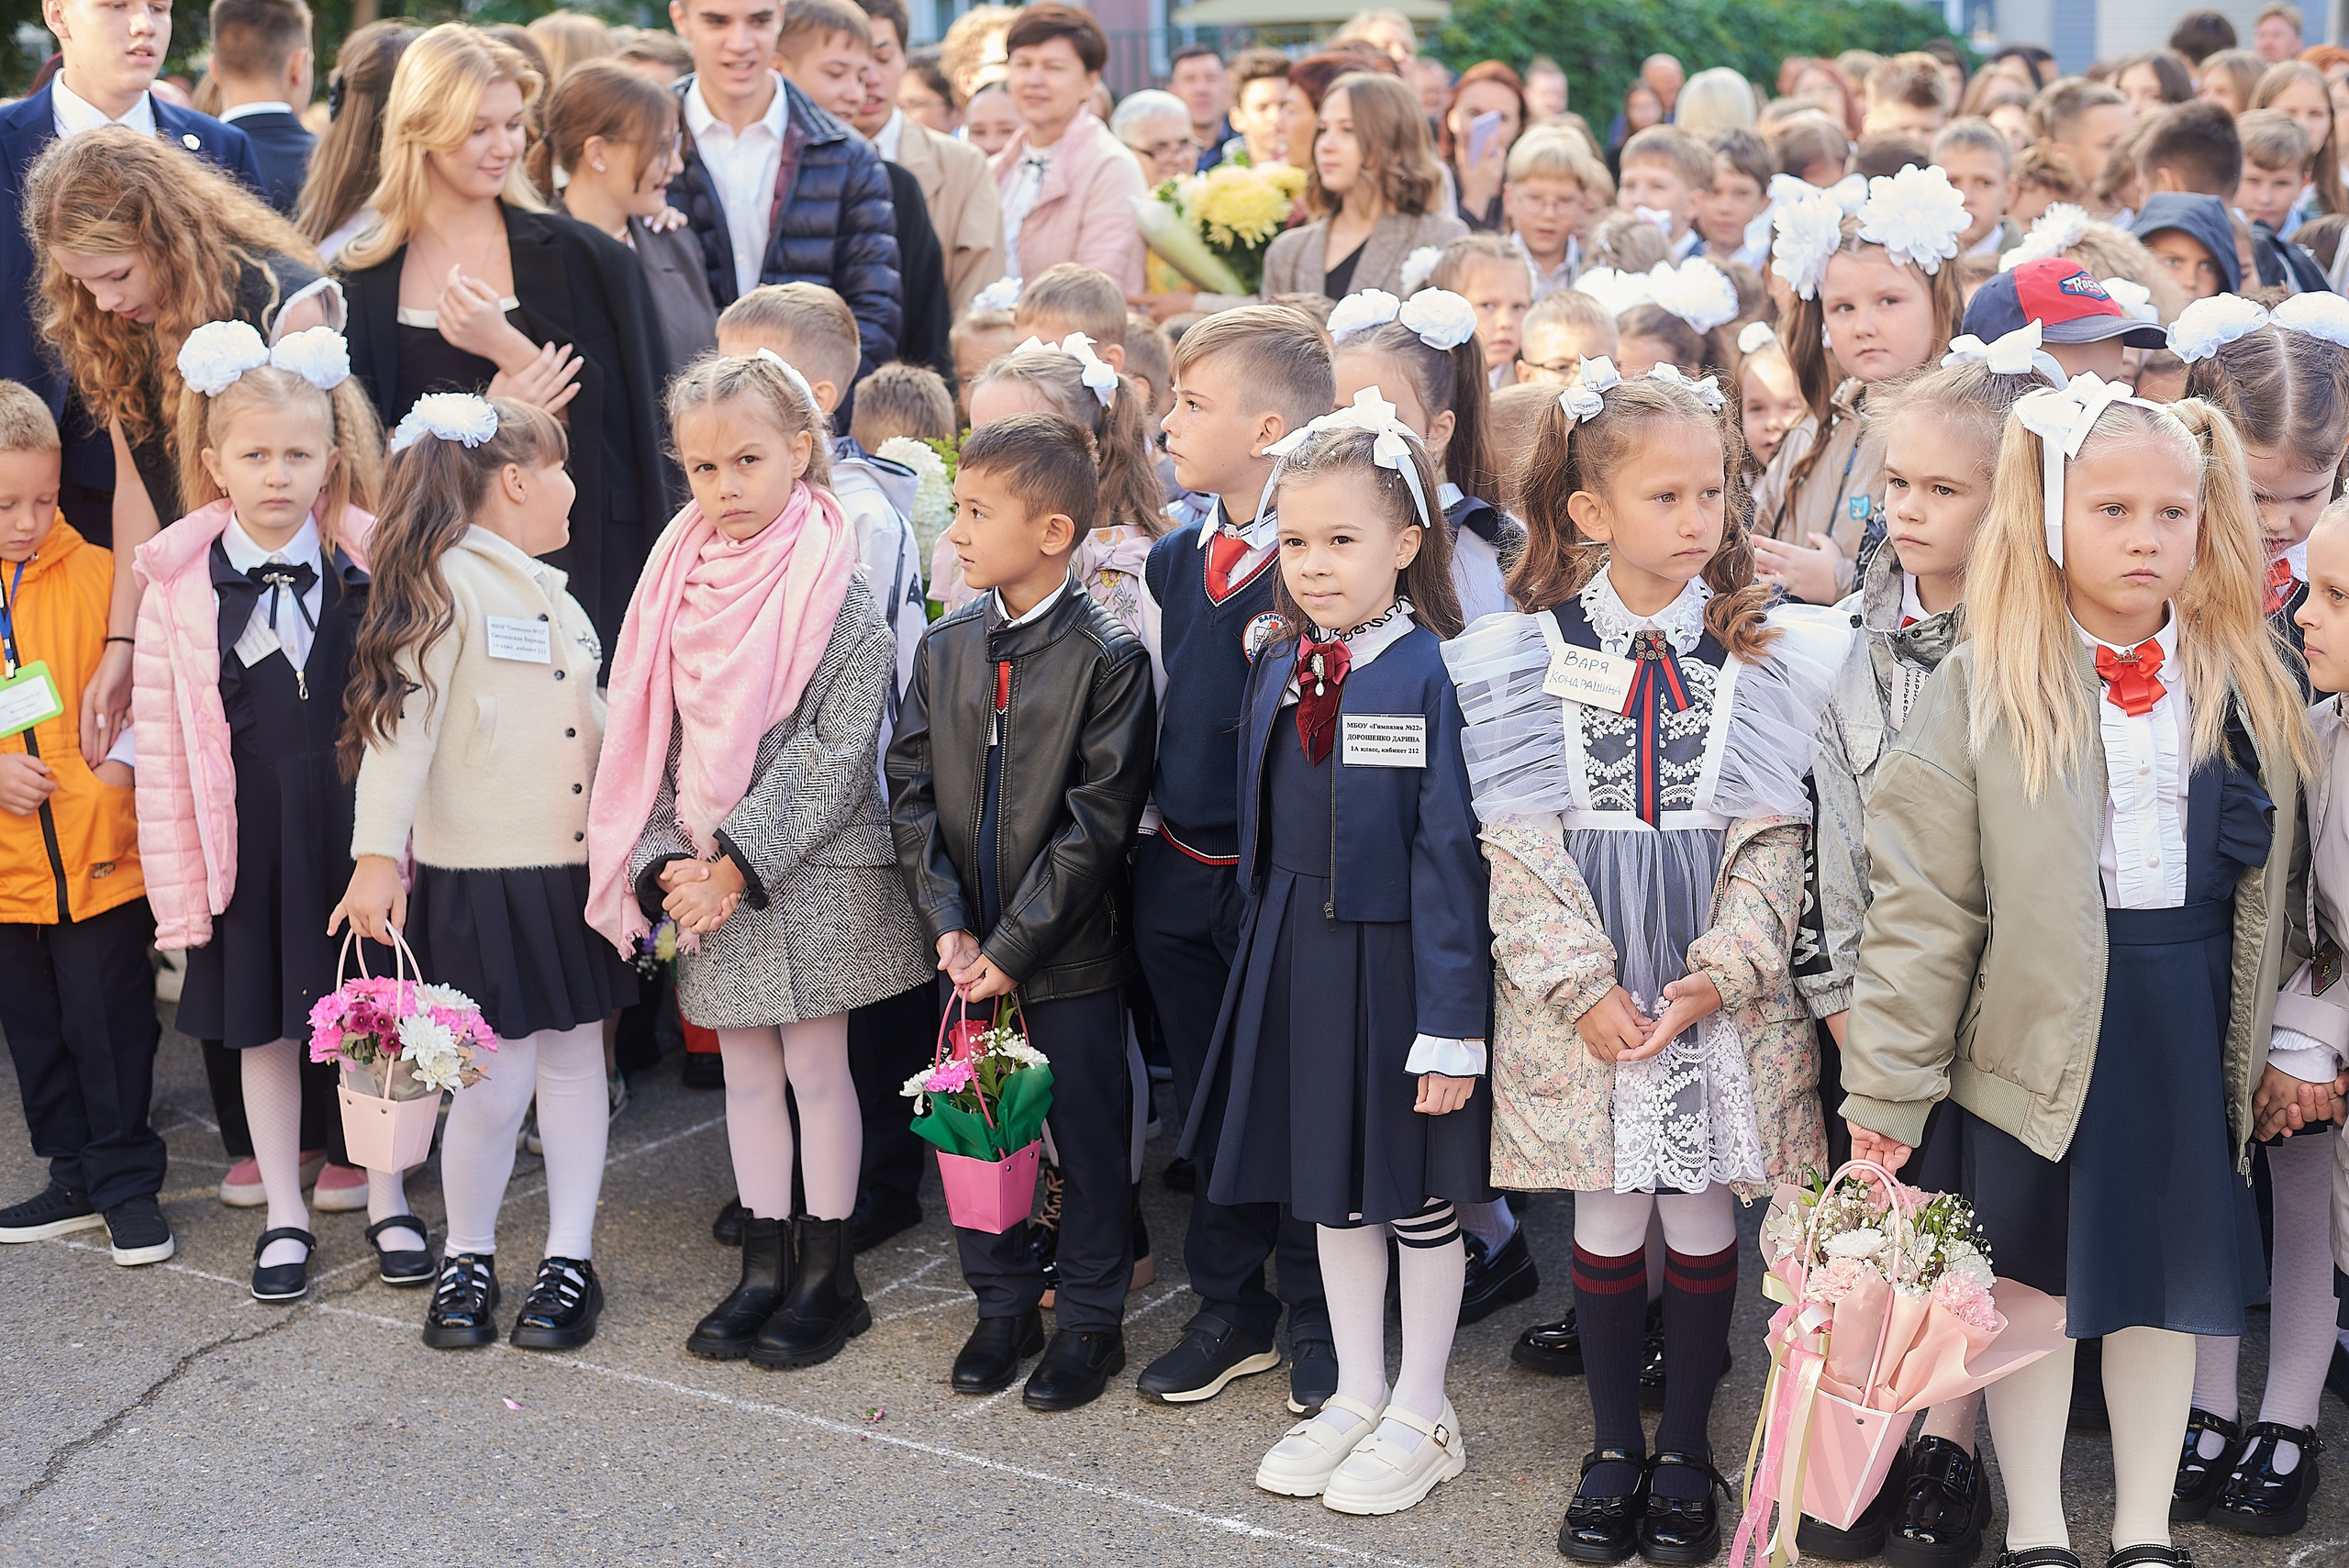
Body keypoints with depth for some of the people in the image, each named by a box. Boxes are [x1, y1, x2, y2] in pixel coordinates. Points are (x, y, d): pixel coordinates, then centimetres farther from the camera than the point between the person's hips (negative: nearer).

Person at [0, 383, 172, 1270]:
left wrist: (125, 758, -13)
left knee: (112, 1023, 1)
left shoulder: (98, 575, -4)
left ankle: (127, 1180, 14)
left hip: (102, 851, -3)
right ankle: (74, 1179, 27)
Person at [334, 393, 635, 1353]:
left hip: (573, 869, 7)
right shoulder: (446, 580, -9)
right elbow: (399, 717, -16)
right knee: (500, 1077, -4)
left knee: (574, 1057, 8)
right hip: (480, 874, -7)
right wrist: (378, 854, -24)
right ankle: (466, 1261, 15)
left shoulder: (550, 593, 16)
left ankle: (569, 1261, 18)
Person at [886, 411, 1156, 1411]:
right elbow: (911, 789, 4)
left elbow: (1098, 820, -15)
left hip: (1069, 954, -5)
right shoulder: (946, 647, 5)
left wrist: (1014, 943, -16)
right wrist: (948, 924, -7)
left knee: (1089, 1139, 6)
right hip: (967, 952, 5)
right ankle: (1003, 1306, 30)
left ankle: (1089, 1320, 21)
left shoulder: (1108, 658, -12)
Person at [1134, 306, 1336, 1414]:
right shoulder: (1173, 560, 7)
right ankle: (1230, 1309, 29)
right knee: (1206, 1101, 15)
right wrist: (1148, 838, 12)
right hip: (1178, 871, 7)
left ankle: (1315, 1315, 23)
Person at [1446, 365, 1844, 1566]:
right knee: (1606, 1218, 10)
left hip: (1721, 985, 1)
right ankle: (1612, 1446, 26)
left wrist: (1720, 971, -14)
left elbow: (1772, 835, -2)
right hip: (1582, 995, 0)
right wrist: (1585, 985, -13)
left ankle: (1686, 1453, 25)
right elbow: (1518, 844, -5)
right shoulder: (1528, 654, -3)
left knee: (1702, 1215, 9)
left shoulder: (1771, 654, 0)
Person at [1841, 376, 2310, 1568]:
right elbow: (1922, 900, -10)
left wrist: (2285, 1045, 6)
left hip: (2191, 1024, 3)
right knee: (2034, 1283, 9)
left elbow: (2269, 881, 10)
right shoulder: (1986, 686, -9)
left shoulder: (2250, 683, 3)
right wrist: (1888, 1084, -11)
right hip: (2038, 1023, -3)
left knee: (2168, 1278, 14)